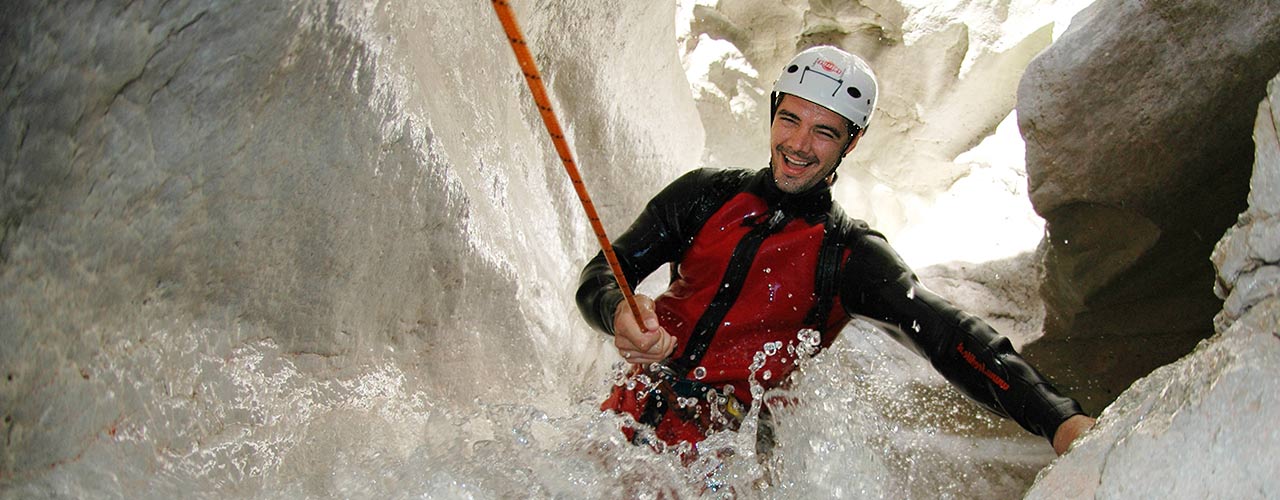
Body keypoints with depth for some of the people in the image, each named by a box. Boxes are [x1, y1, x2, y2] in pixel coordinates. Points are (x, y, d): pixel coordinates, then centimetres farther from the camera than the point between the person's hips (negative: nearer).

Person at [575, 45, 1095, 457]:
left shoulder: (854, 256, -1)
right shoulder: (706, 194, 5)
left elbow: (946, 335, -15)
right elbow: (602, 274, 4)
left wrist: (1058, 417, -31)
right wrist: (620, 314, -23)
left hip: (720, 450, -1)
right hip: (632, 411, 2)